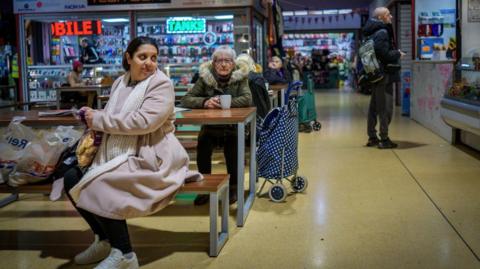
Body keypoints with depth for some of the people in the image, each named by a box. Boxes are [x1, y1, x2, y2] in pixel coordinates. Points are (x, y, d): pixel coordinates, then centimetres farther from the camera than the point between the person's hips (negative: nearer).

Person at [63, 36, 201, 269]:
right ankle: (104, 240, 12)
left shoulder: (161, 84, -9)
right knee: (72, 178, -6)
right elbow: (112, 119, 19)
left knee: (100, 185, -28)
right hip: (120, 154, 8)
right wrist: (92, 117, -6)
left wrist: (98, 120, -16)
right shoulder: (120, 83, 14)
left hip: (149, 157, -8)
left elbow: (143, 122, -23)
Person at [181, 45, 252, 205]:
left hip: (232, 127, -1)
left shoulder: (240, 77, 0)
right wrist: (205, 102, -24)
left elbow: (247, 99, -16)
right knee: (203, 145, -27)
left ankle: (233, 187, -7)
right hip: (210, 127, 1)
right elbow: (186, 100, -6)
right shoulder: (205, 77, 1)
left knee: (233, 144, -29)